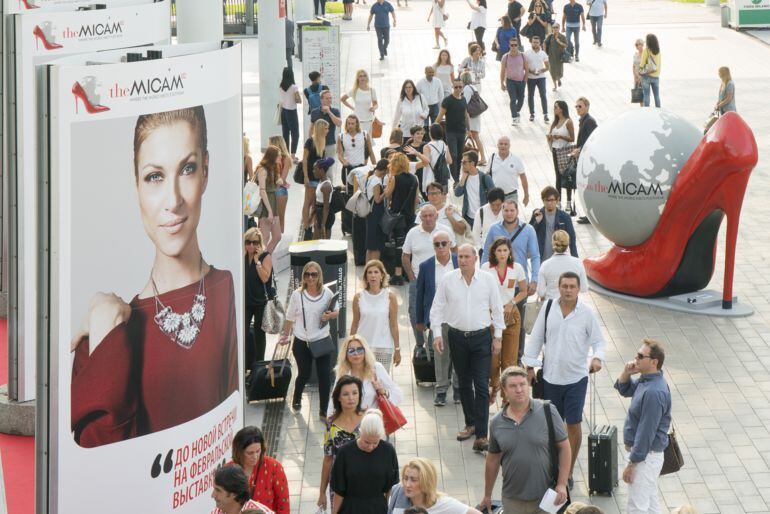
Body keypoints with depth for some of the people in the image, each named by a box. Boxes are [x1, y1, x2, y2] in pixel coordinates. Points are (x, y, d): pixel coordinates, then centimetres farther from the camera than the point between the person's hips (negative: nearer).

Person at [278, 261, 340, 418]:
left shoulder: (327, 293, -5)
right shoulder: (297, 294, -7)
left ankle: (324, 411, 11)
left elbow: (336, 312, 7)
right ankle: (296, 400, 41)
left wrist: (330, 315, -16)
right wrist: (285, 336, 11)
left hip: (322, 340, 1)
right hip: (302, 342, -1)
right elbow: (290, 317, 4)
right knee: (304, 374, 11)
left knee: (325, 376, -2)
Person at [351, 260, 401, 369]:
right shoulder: (359, 297, 3)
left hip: (384, 348, -1)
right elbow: (355, 324, 9)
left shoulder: (390, 296, 0)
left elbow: (394, 325, 2)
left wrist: (397, 349, 1)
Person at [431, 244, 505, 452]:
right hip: (457, 337, 2)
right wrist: (437, 334, -4)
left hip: (481, 337, -2)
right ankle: (470, 423, 30)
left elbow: (497, 308, 4)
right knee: (464, 384, 13)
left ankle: (481, 434, -10)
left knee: (482, 386, -8)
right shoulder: (448, 280, -1)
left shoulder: (488, 279, -3)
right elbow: (437, 308, 4)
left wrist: (497, 337, 3)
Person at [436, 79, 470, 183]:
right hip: (451, 132, -6)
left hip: (461, 132, 6)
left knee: (460, 156, 9)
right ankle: (456, 180, -10)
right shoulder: (448, 100, -9)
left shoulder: (463, 100, 9)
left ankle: (457, 178, 17)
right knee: (453, 156, -11)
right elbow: (440, 116, -9)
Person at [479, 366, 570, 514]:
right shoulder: (496, 423, 3)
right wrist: (487, 496, 18)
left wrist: (562, 484, -9)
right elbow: (493, 460, 13)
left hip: (545, 497, -2)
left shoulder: (547, 411, -5)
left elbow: (564, 447, -3)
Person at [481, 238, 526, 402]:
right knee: (492, 355, 1)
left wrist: (511, 303, -4)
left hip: (511, 314, 1)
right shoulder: (486, 267, -3)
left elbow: (523, 291, 12)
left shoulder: (517, 268, 0)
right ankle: (494, 386, 26)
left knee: (510, 356, -2)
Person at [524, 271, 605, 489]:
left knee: (574, 424, 0)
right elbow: (536, 338, 7)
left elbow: (598, 341, -1)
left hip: (576, 378, -2)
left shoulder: (586, 313, -8)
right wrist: (530, 365, 6)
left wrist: (597, 357, -22)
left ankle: (568, 472, 13)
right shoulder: (548, 308, -1)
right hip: (550, 376, 2)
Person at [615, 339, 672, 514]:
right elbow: (623, 389, 23)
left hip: (646, 456, -10)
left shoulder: (654, 392, -28)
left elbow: (646, 432, -26)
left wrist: (632, 463, -20)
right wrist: (626, 373, 0)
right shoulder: (645, 380, 3)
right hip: (647, 454, 10)